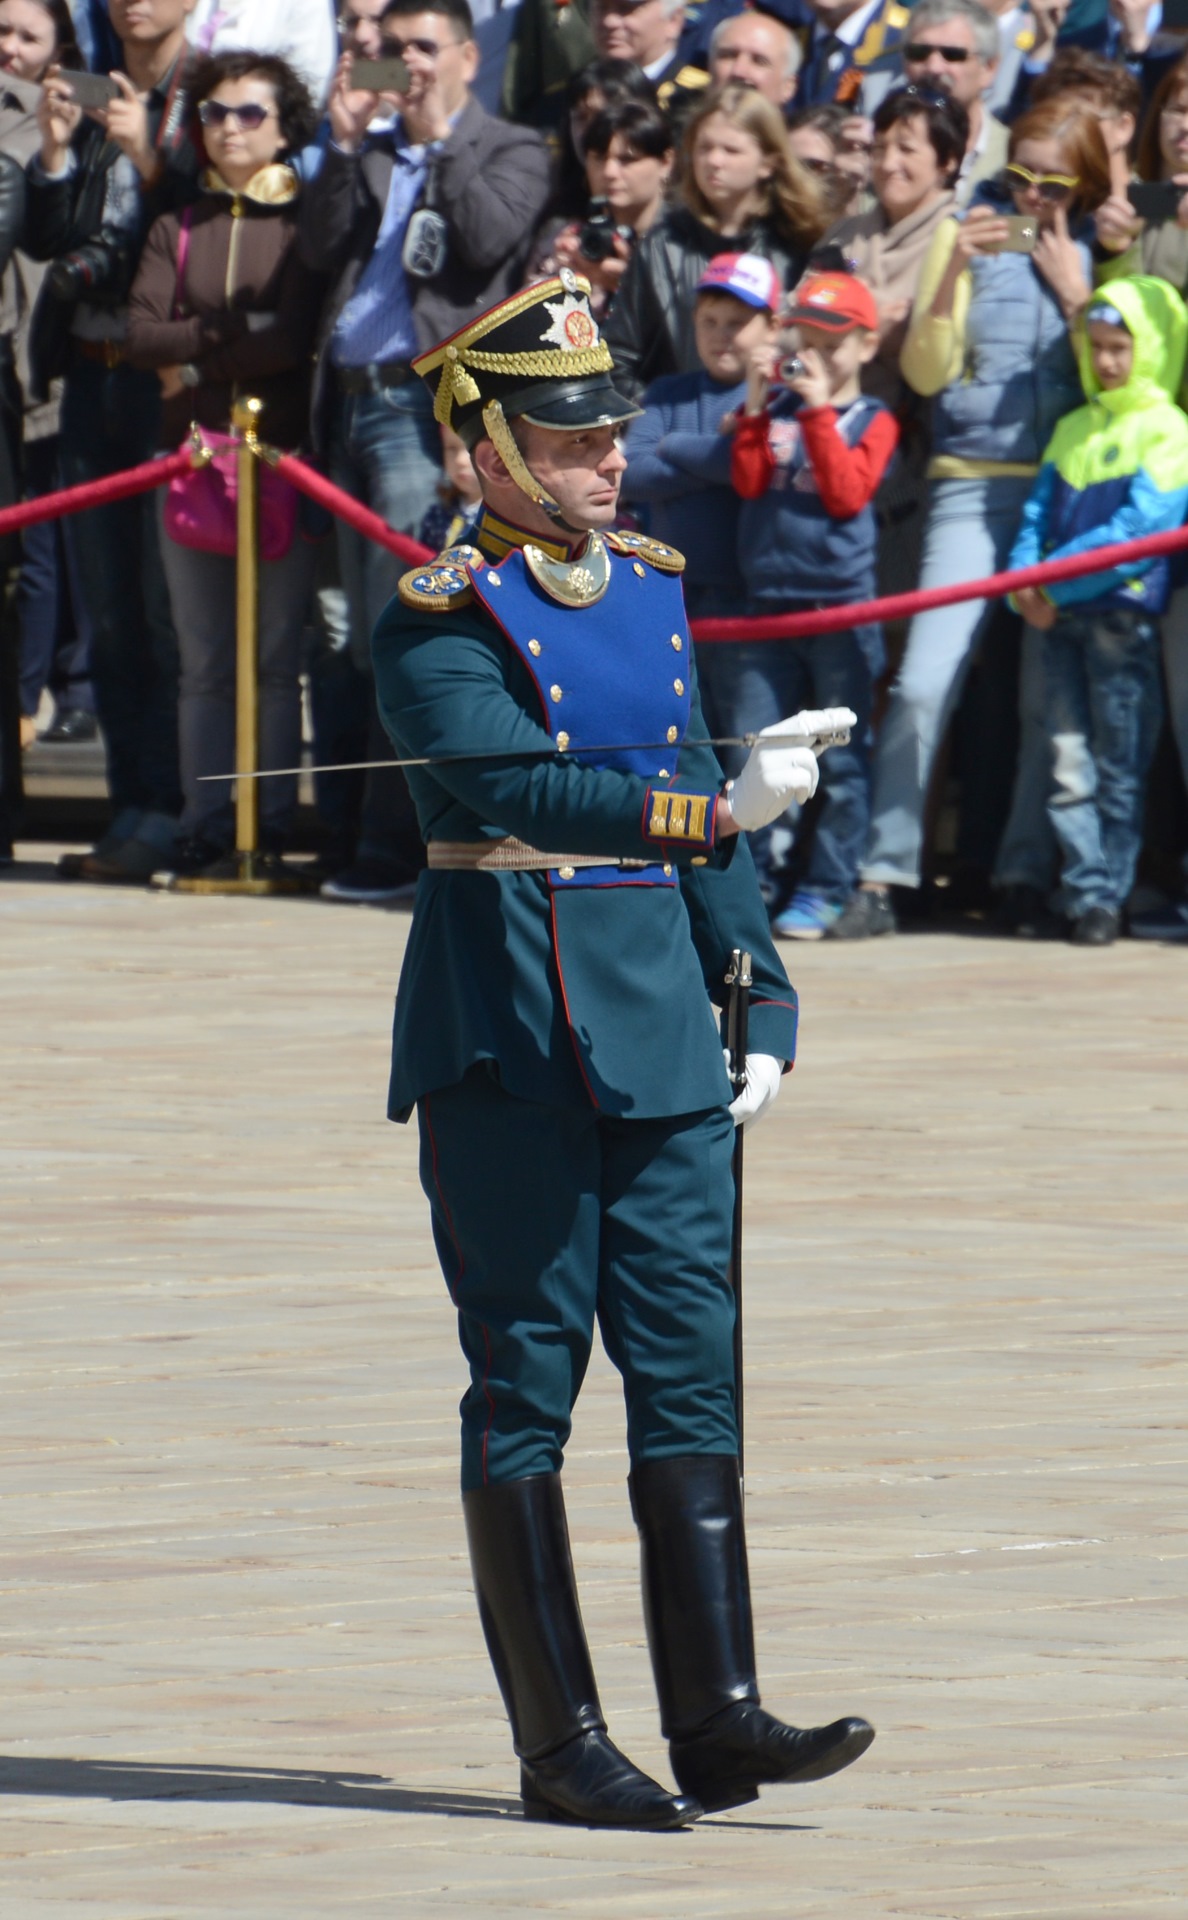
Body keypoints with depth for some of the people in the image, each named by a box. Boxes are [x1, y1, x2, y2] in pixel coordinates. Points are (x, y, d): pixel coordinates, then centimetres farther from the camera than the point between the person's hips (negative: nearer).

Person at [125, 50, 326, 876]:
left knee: (278, 653, -4)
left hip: (283, 450, -3)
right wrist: (236, 327, -9)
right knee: (204, 659, 3)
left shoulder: (305, 221, 2)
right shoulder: (179, 227, 14)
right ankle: (206, 825, 5)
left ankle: (272, 822, -1)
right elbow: (143, 334, 1)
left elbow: (297, 337, -9)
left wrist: (197, 366, -4)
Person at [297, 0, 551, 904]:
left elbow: (489, 238, -13)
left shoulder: (510, 152, 4)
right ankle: (388, 838, 12)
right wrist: (346, 143, -1)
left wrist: (441, 138, -10)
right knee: (372, 640, 8)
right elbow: (320, 247, 7)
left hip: (425, 404, -7)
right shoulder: (369, 154, 19)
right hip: (353, 402, 7)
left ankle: (391, 846, -12)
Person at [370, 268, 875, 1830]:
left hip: (659, 1032, 6)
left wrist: (762, 996, 12)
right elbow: (519, 785, -25)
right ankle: (562, 1746, 0)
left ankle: (717, 1716, 0)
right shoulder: (440, 623, -9)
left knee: (691, 1374, 1)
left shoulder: (648, 586, 13)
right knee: (525, 1386, -2)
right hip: (508, 1038, -6)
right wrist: (710, 813, -36)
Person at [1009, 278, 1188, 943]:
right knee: (1069, 762, 1)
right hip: (1061, 615, 6)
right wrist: (1026, 582, -3)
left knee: (1119, 766, -3)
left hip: (1124, 612, -6)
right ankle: (1085, 891, 3)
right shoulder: (1072, 431, 18)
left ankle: (1109, 897, 0)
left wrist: (1058, 579, -14)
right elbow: (1040, 513, 17)